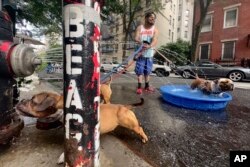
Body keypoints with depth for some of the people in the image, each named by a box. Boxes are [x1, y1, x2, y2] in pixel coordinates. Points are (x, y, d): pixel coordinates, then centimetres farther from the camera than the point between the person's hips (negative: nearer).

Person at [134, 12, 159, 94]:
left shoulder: (155, 29, 0)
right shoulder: (140, 28, 0)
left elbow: (155, 40, -16)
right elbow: (136, 38, -14)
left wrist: (149, 46, -37)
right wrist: (140, 41, -37)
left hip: (149, 53, 2)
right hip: (140, 53, -2)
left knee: (147, 71, 12)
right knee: (140, 70, -2)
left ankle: (147, 86, 26)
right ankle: (139, 87, 5)